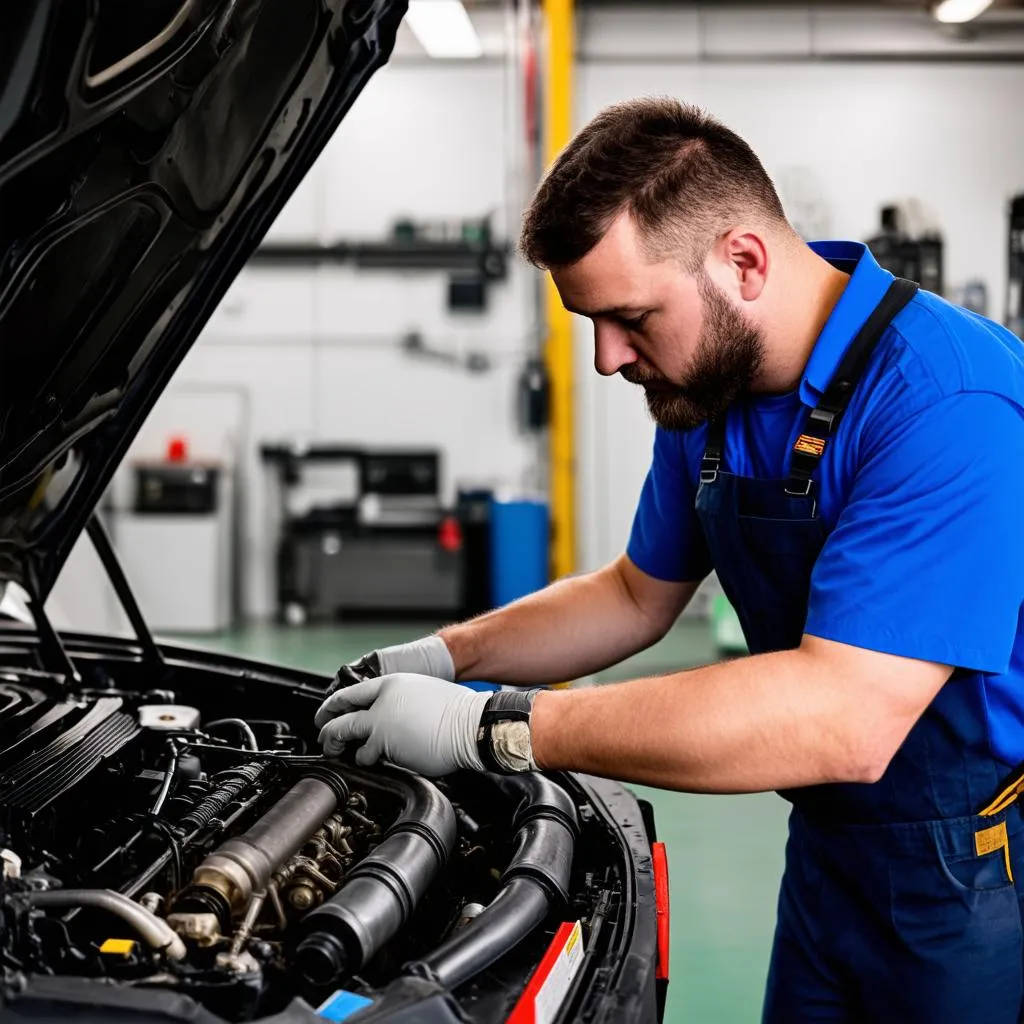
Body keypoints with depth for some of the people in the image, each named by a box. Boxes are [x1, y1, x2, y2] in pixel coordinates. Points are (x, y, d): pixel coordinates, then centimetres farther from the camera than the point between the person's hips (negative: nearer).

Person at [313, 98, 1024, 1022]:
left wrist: (491, 729, -33)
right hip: (834, 847, 7)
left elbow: (844, 720, -36)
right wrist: (450, 658, -1)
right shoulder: (706, 391, 0)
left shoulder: (950, 404, -29)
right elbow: (639, 597, 15)